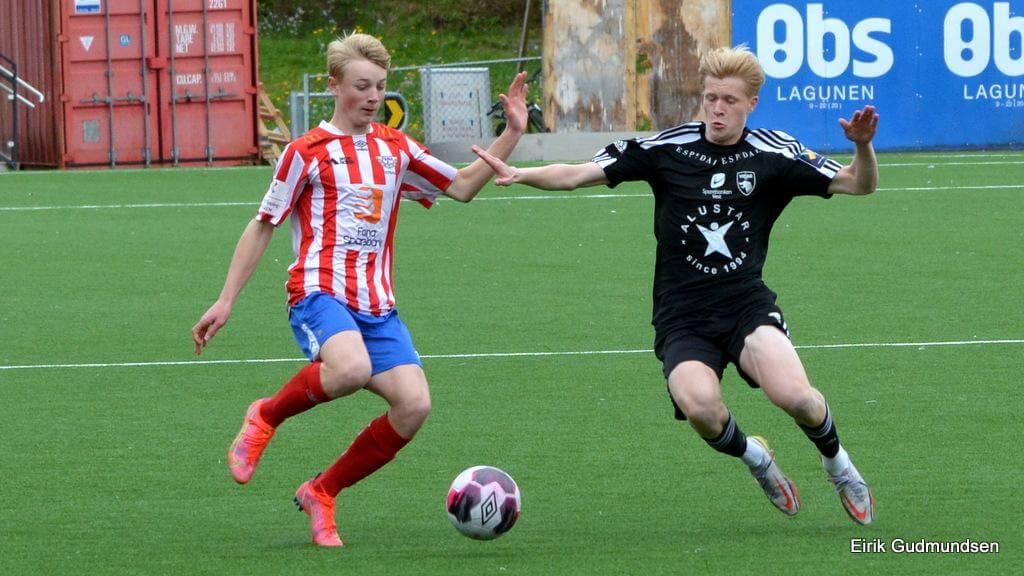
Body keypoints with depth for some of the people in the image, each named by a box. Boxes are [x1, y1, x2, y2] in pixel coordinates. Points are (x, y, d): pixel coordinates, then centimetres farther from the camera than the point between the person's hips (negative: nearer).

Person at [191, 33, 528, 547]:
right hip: (319, 291, -5)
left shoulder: (396, 149, 16)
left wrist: (512, 134, 12)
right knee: (352, 368, -37)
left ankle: (321, 492, 2)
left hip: (377, 305, 5)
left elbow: (463, 186, 23)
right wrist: (225, 302, 4)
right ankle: (265, 417, -8)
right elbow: (262, 227, 7)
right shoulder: (308, 152, 3)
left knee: (414, 404, -15)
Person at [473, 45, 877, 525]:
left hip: (747, 305, 0)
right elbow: (580, 174, -2)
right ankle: (754, 458, 6)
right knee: (699, 405, -31)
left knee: (793, 395, -29)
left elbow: (859, 184, 0)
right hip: (682, 318, 0)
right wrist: (520, 175, -18)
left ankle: (836, 462, 7)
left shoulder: (774, 154, 0)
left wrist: (863, 147, -21)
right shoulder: (668, 149, -1)